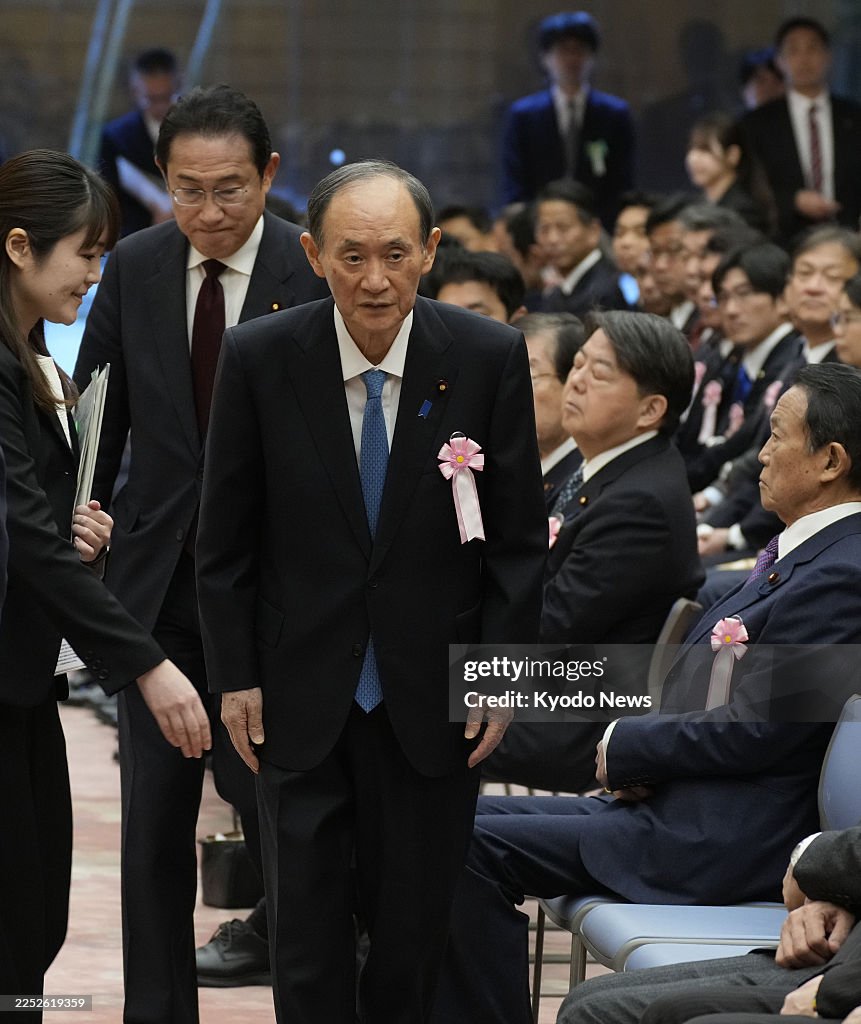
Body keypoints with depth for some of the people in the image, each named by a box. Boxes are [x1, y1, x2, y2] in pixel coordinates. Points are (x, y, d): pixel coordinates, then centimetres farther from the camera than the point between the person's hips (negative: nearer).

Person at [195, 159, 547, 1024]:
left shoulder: (489, 358, -9)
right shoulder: (259, 358, -9)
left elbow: (519, 537, -2)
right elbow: (224, 537, -1)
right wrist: (234, 675, -2)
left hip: (436, 696, 0)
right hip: (299, 694, 0)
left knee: (415, 933, 10)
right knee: (305, 930, 4)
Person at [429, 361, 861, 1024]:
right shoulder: (803, 554, 16)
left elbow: (755, 732, -21)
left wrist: (626, 746, -7)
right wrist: (641, 756, 1)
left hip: (722, 842, -11)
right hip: (674, 804, 11)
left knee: (473, 848, -15)